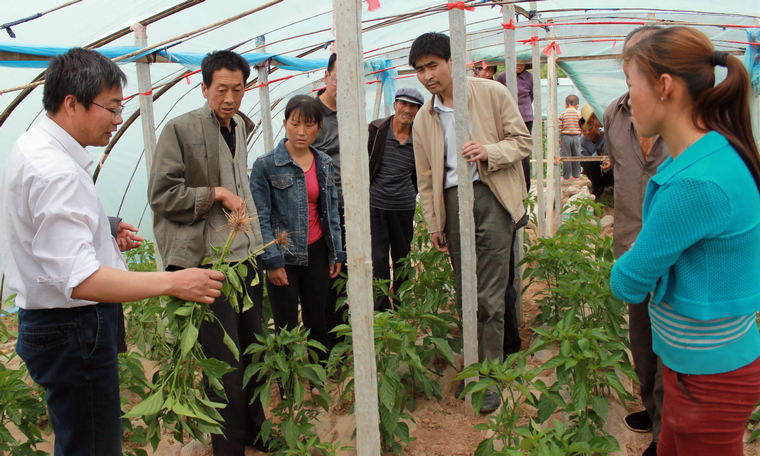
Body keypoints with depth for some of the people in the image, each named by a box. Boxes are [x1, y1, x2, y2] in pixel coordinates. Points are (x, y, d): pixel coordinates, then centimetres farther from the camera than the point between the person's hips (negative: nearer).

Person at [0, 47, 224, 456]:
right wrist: (172, 282, -32)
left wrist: (104, 235, 12)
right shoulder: (56, 172, -25)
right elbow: (81, 280, -31)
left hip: (46, 323, 11)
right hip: (75, 332, -11)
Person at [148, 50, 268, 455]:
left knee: (253, 352, 15)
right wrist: (216, 193, -11)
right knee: (224, 364, -2)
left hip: (245, 255, 7)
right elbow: (162, 195, -11)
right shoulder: (180, 129, -9)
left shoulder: (240, 127, 14)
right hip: (207, 262, -7)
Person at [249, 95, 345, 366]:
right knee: (287, 326, 7)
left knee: (316, 319, 13)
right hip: (284, 256, -4)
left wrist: (337, 253, 6)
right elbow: (261, 217, -9)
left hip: (317, 252, 4)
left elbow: (331, 211, 10)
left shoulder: (324, 164, 6)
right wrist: (272, 261, -12)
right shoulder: (265, 165, -9)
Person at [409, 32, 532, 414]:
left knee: (489, 296, -6)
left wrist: (489, 151, -17)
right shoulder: (423, 119, 12)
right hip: (452, 202, 4)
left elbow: (522, 141, 3)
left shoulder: (492, 94, 1)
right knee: (464, 294, 9)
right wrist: (433, 225, 14)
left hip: (491, 198, -4)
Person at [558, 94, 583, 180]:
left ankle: (566, 176, 4)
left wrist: (559, 138, 2)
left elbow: (559, 128, -4)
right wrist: (580, 137, 14)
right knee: (576, 156, 11)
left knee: (566, 157, 3)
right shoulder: (579, 114, 1)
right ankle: (576, 175, 16)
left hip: (565, 137, -1)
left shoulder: (562, 114, -2)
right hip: (576, 136, 1)